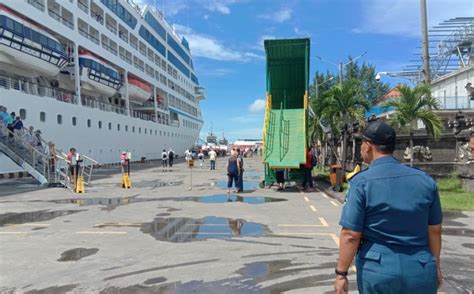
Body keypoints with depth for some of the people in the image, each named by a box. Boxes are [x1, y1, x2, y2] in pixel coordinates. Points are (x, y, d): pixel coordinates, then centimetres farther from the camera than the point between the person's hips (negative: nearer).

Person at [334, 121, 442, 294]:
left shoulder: (361, 182, -13)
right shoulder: (425, 180, 0)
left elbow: (351, 235, -14)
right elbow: (435, 230, 7)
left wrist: (341, 273, -5)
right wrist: (435, 265, 21)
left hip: (378, 269, -3)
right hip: (421, 271, 3)